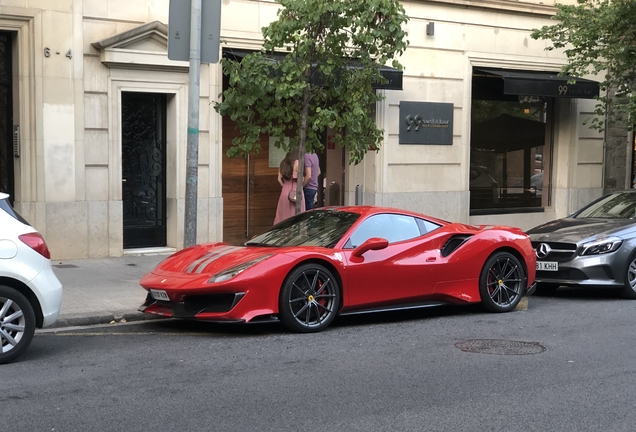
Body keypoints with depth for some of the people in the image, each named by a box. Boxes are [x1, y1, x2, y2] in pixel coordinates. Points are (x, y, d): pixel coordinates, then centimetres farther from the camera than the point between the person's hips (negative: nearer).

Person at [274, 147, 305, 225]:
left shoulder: (283, 163, 10)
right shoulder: (297, 163, -7)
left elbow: (279, 179, 8)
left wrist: (285, 186, 14)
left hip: (285, 192, 5)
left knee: (283, 215, 7)